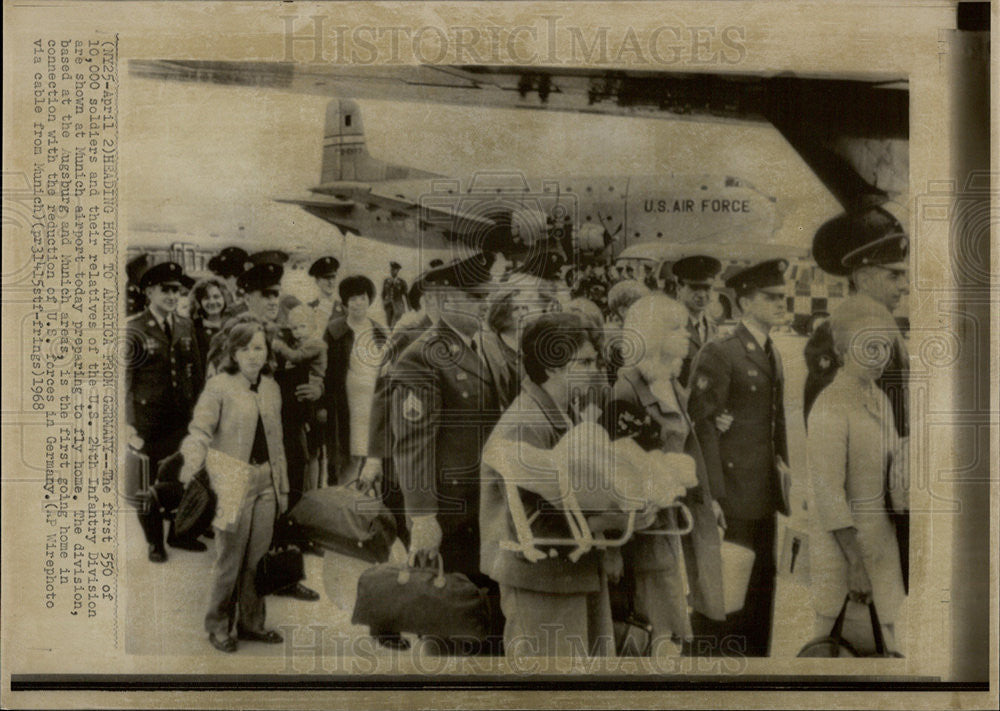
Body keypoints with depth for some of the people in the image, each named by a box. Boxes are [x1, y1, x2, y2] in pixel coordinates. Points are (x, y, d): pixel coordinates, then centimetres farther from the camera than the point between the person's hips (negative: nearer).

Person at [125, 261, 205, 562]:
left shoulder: (186, 326, 9)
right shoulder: (133, 328, -6)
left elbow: (196, 371, 13)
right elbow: (125, 377, -8)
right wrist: (129, 422, -14)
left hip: (183, 416, 4)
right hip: (148, 416, -4)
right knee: (148, 481, 5)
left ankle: (179, 533, 26)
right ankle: (154, 542, 19)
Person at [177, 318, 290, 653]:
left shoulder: (271, 387, 12)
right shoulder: (219, 386, -5)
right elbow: (200, 429, -11)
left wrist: (282, 484, 19)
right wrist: (192, 461, -30)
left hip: (266, 480, 5)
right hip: (232, 479, -5)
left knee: (258, 557, 8)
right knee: (230, 558, -1)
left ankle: (251, 622, 20)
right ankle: (218, 626, 13)